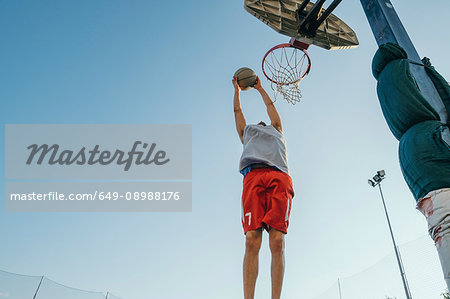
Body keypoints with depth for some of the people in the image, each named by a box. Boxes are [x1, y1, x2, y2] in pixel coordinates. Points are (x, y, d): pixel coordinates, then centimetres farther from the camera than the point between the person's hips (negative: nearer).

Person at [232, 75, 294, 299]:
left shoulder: (277, 131, 42)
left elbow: (270, 105, 53)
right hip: (253, 175, 0)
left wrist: (259, 88, 68)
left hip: (279, 177, 1)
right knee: (252, 241, -16)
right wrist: (237, 89, 65)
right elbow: (237, 110, 51)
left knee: (277, 242, -14)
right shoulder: (246, 133, 41)